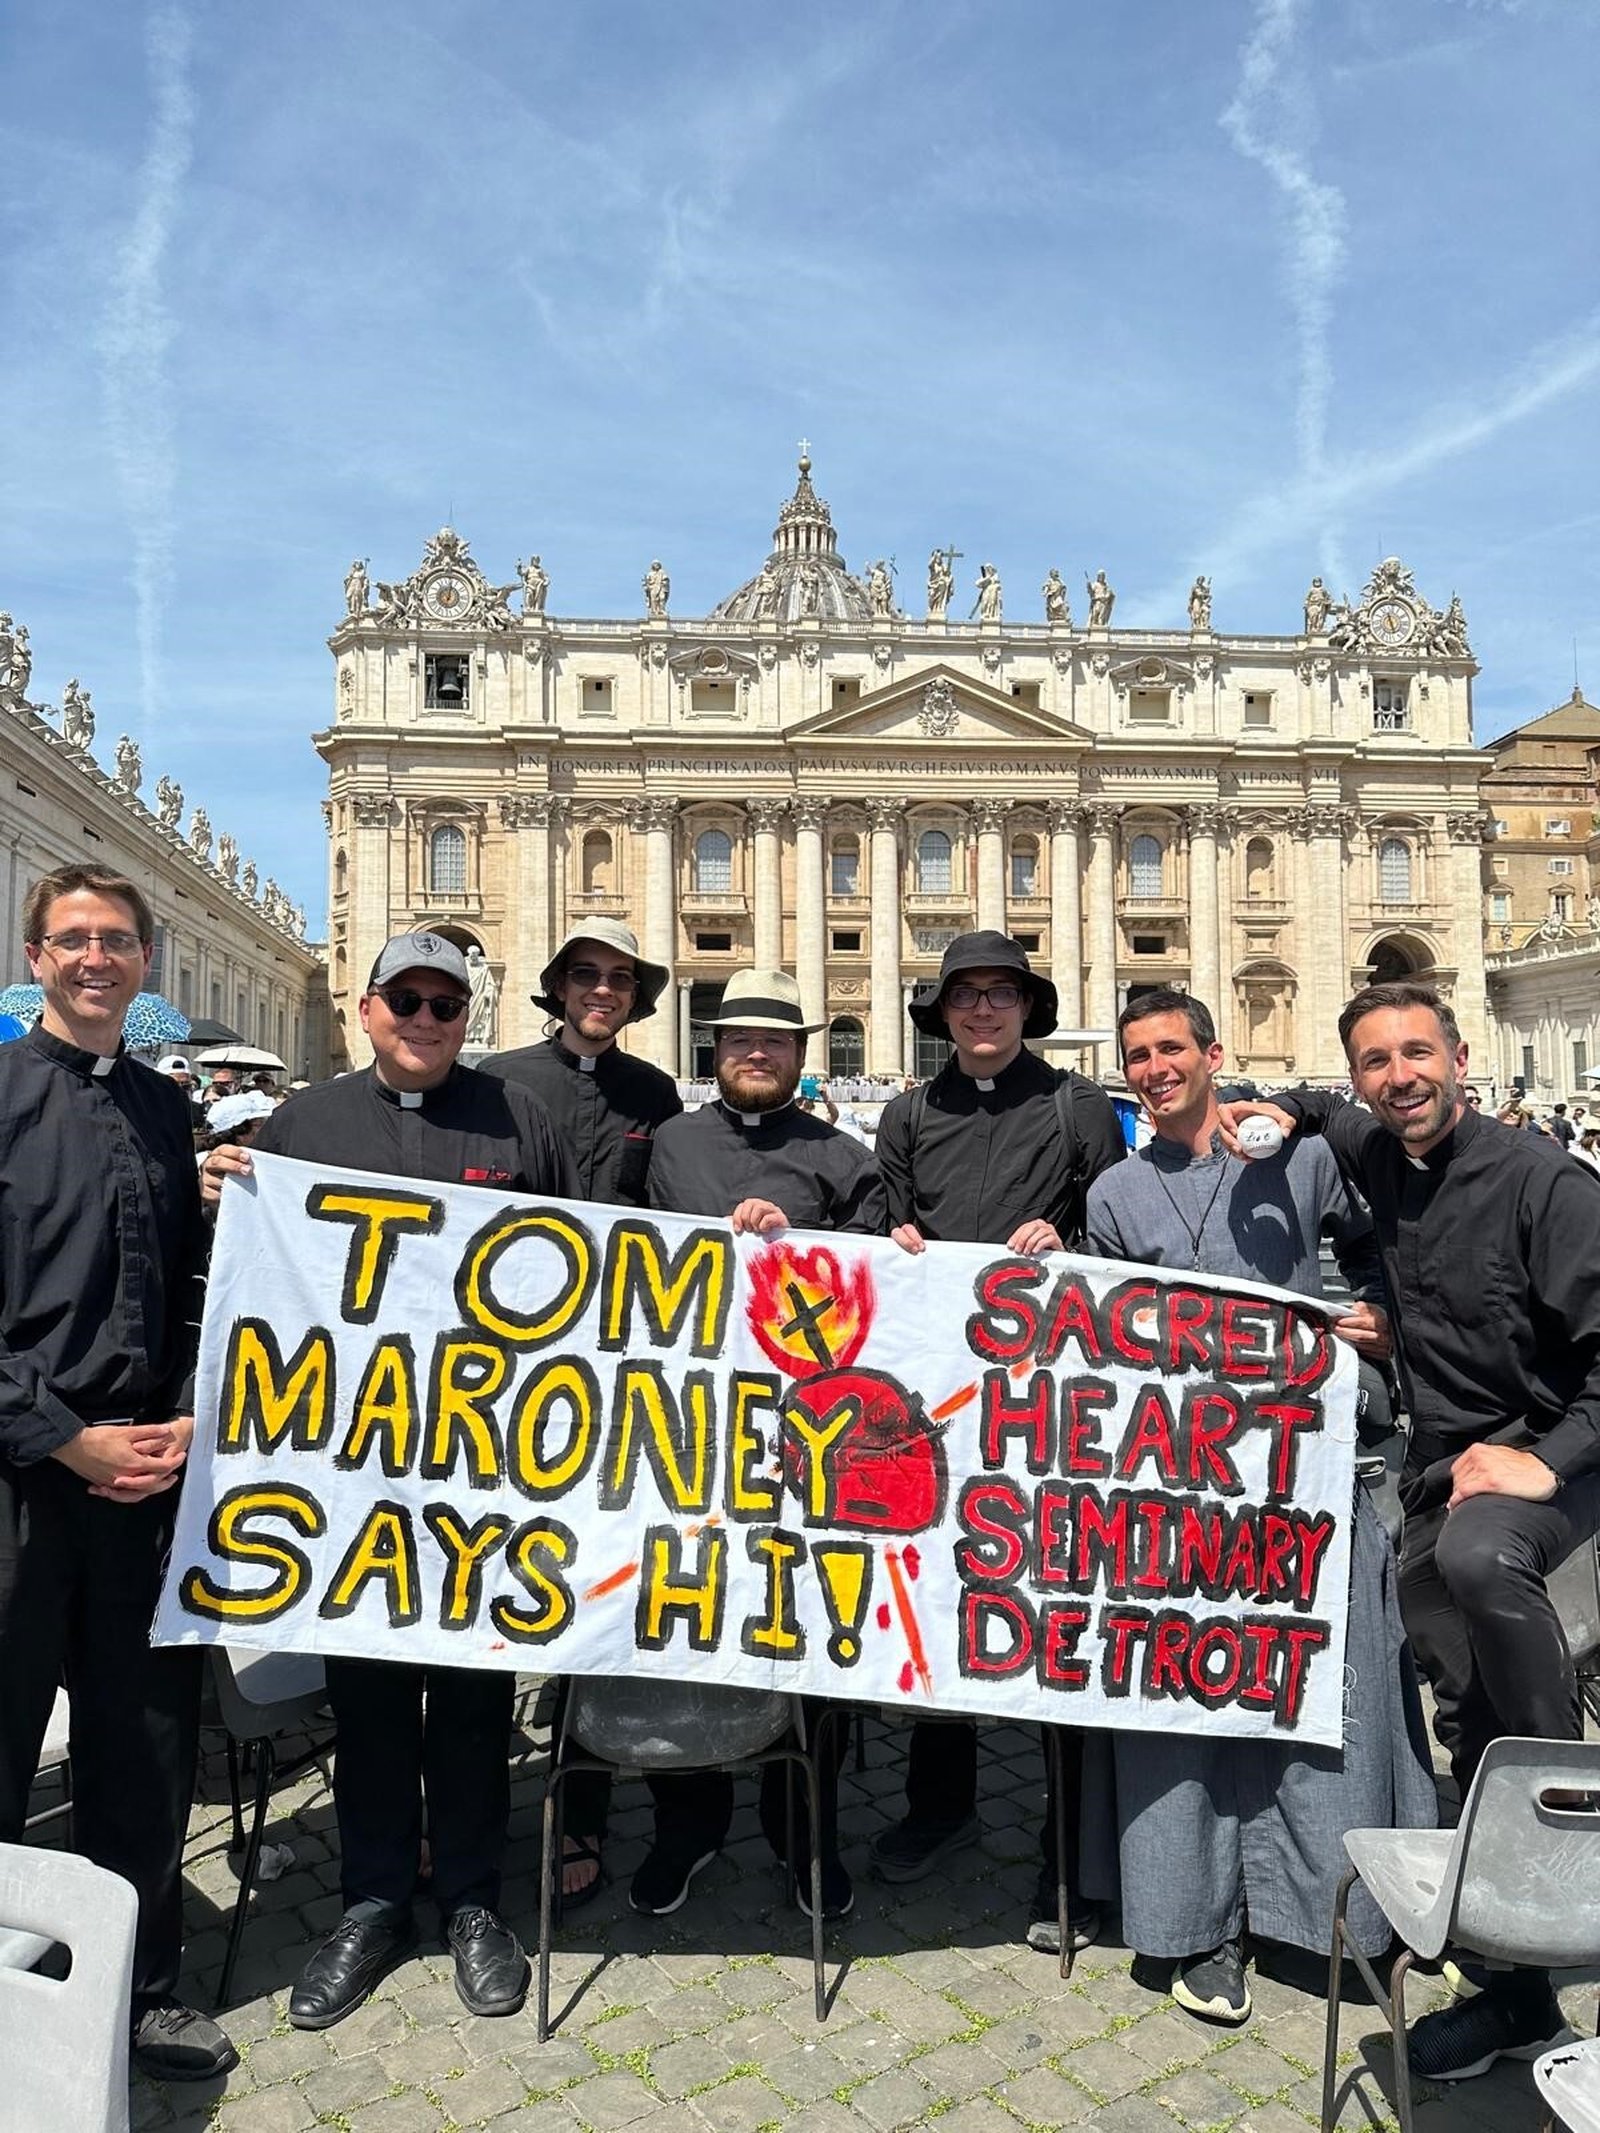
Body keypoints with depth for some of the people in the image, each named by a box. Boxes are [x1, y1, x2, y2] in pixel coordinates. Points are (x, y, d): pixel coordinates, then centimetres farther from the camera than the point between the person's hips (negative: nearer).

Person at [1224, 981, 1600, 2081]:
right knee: (1471, 1729, 9)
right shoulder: (1380, 1160, 6)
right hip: (1442, 1474, 6)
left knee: (1476, 1553, -40)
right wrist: (1288, 1108, 10)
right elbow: (1332, 1117, 31)